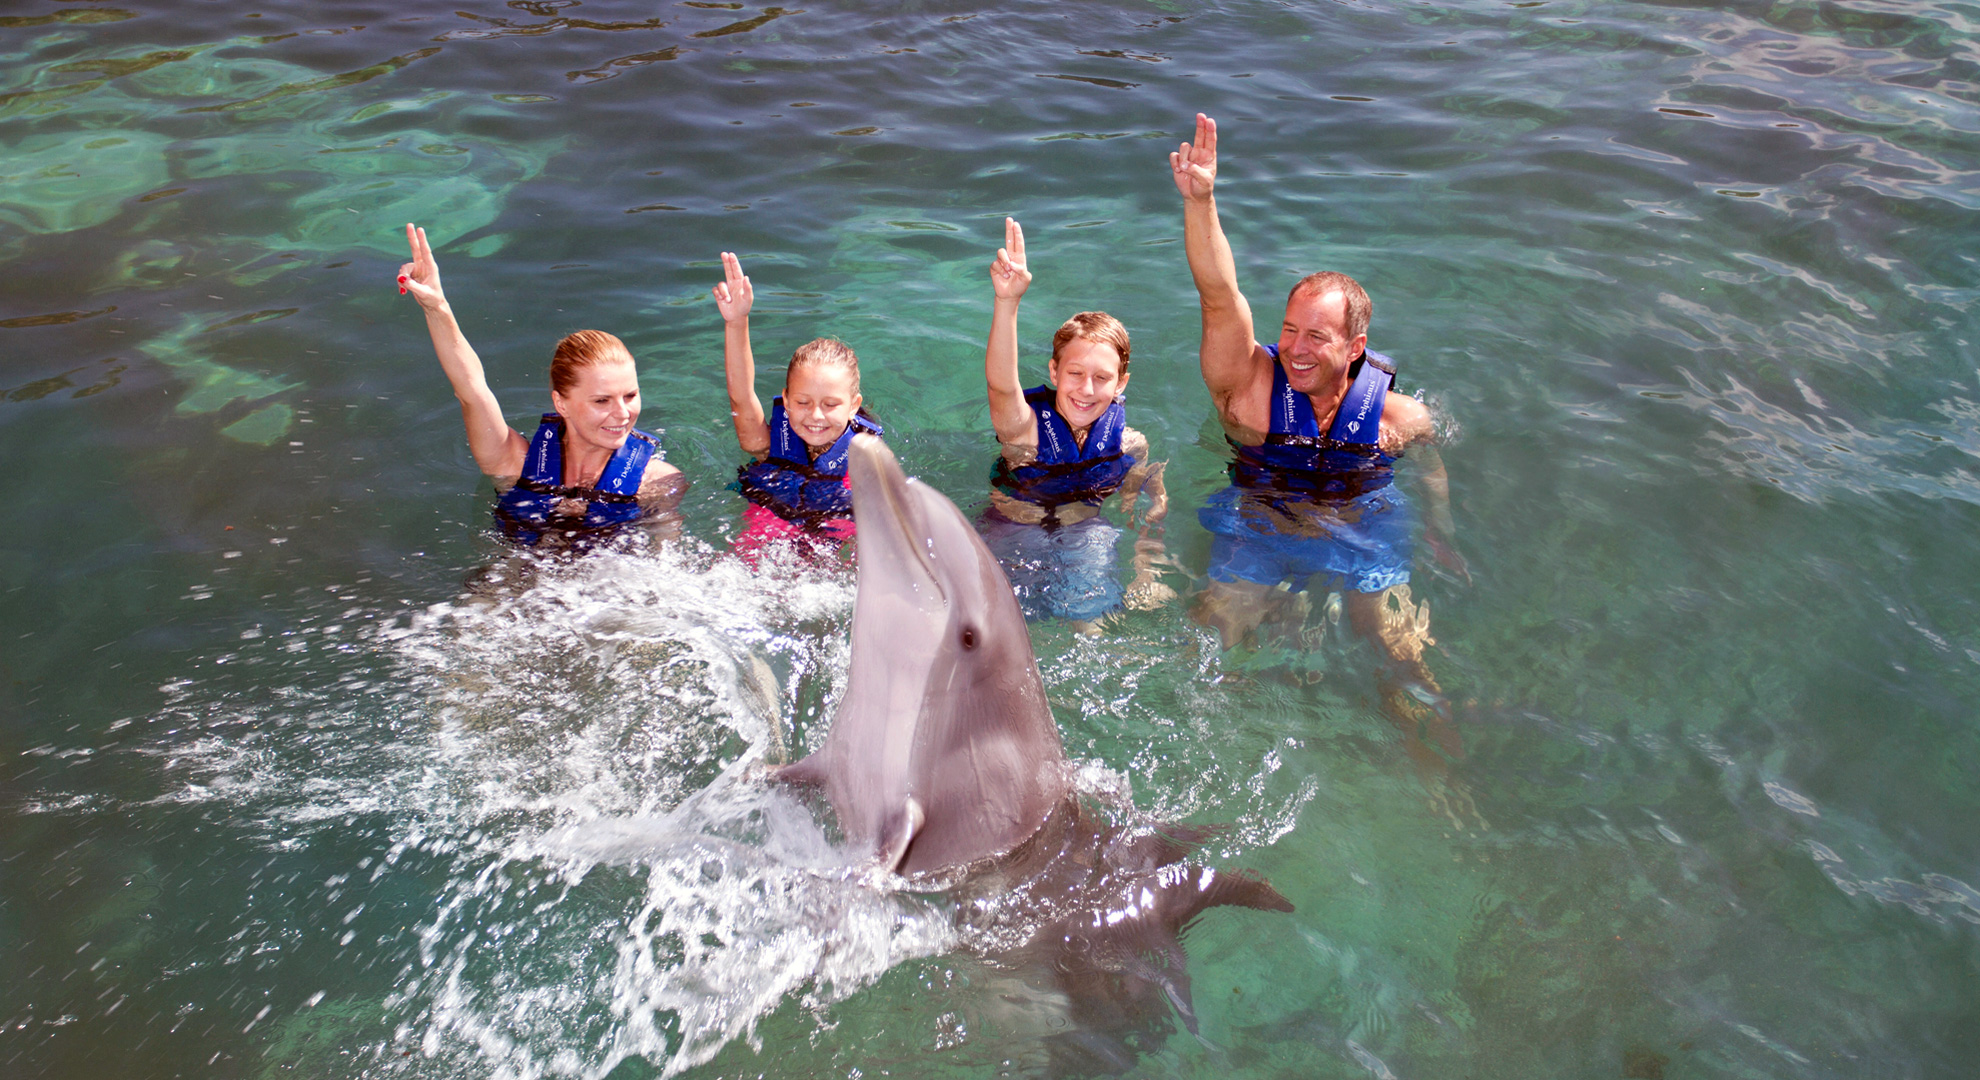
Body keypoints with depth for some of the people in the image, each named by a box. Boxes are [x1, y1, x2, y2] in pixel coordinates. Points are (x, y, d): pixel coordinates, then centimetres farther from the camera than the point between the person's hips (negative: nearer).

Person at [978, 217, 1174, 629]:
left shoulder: (1128, 442, -10)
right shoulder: (1026, 427, -22)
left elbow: (1152, 512, 1)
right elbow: (1000, 383, -43)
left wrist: (1145, 574, -14)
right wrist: (1007, 301, -58)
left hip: (1086, 532, 2)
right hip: (1013, 530, -2)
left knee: (1089, 614, -16)